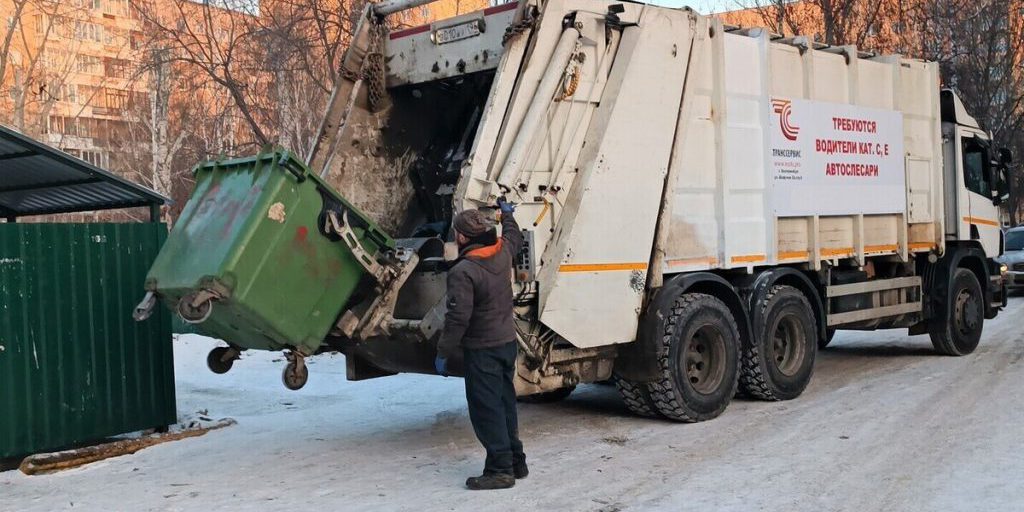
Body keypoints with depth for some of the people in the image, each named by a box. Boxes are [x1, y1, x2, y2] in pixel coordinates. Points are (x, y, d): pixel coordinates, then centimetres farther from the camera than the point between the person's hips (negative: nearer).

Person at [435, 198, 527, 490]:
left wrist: (443, 353, -12)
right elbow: (515, 238, 27)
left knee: (486, 409, -2)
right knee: (505, 403, 18)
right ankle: (516, 461, 27)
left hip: (482, 349, -8)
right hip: (508, 342, 8)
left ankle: (500, 469, 1)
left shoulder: (463, 272, -21)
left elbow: (458, 318, -22)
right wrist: (507, 214, 45)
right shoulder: (503, 252, 2)